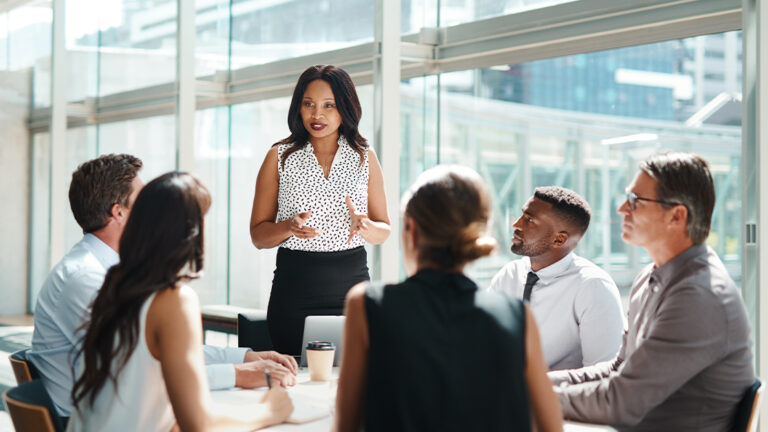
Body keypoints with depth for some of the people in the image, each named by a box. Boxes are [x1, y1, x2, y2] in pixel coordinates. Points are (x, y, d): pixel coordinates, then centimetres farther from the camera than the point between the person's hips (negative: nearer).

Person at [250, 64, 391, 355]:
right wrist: (289, 227, -15)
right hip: (294, 285, -1)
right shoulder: (279, 157, 4)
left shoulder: (364, 157, 8)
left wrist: (364, 226, -10)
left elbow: (384, 230, 12)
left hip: (351, 287, 1)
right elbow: (258, 235, 5)